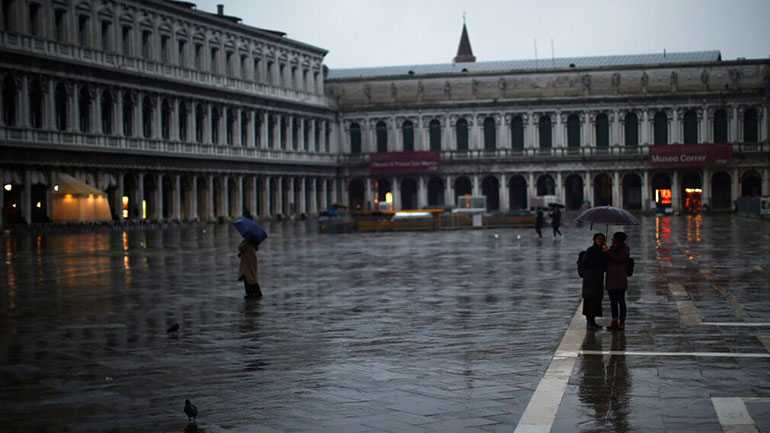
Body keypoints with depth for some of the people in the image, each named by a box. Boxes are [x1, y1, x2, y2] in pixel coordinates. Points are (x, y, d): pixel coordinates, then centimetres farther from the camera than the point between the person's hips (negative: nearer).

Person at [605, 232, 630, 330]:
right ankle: (614, 321, 10)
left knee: (621, 300, -7)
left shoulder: (625, 249, -4)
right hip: (611, 279, 7)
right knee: (613, 301, 7)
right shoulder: (612, 248, 15)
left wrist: (608, 252, -13)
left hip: (620, 279, -7)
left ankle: (622, 322, -4)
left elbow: (618, 259, -17)